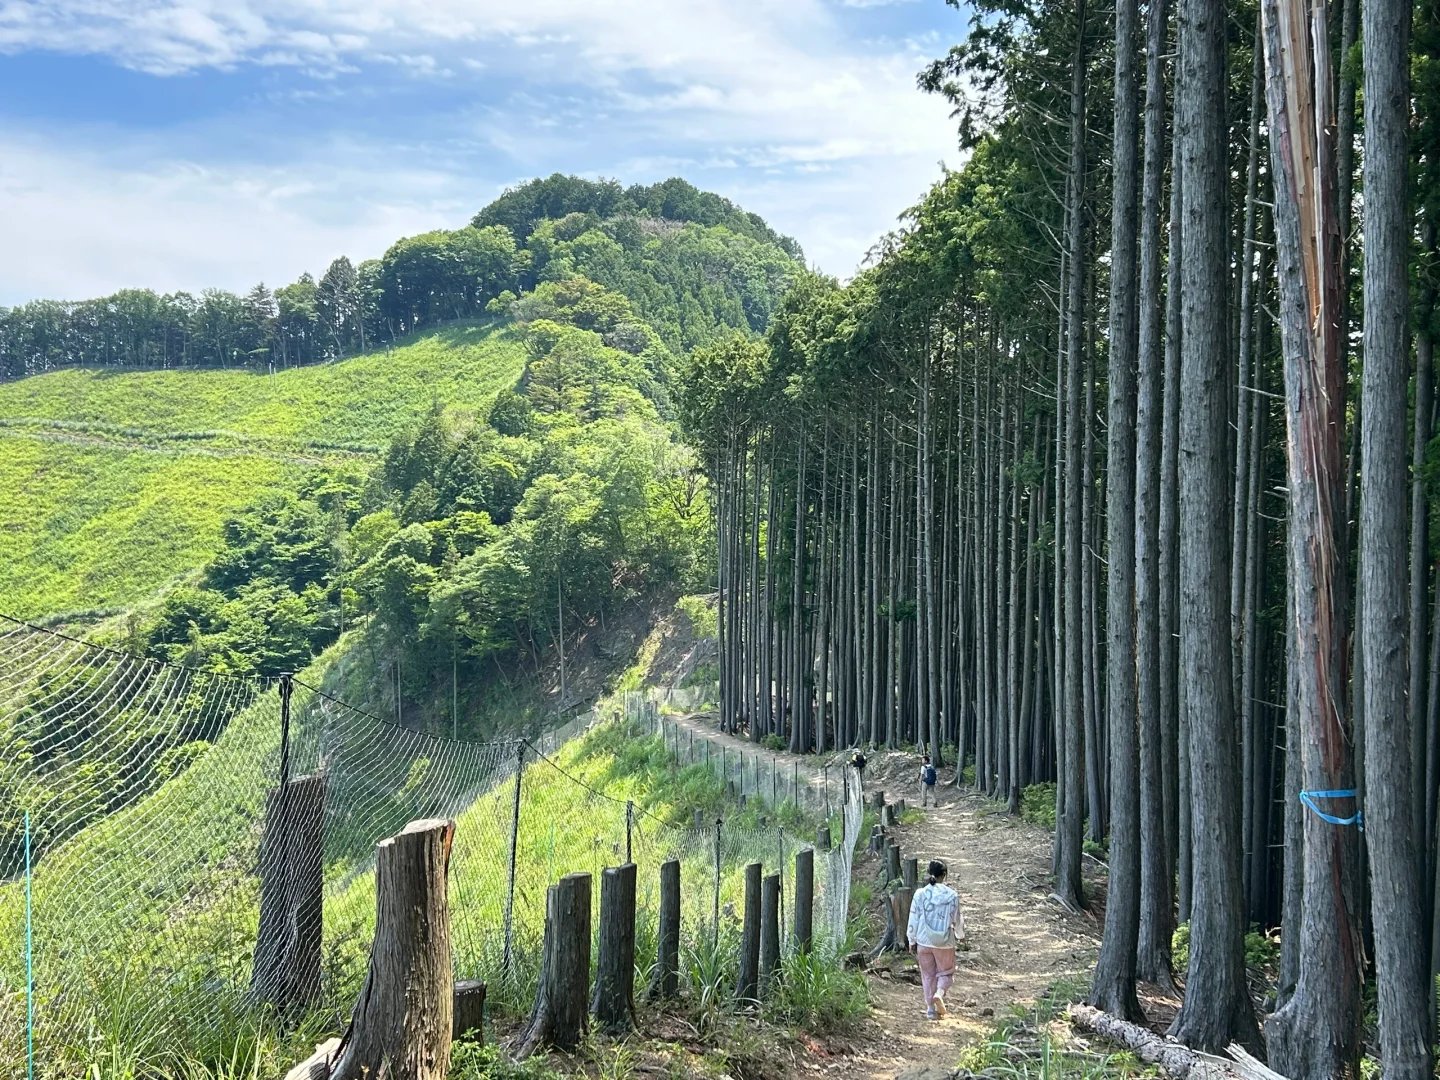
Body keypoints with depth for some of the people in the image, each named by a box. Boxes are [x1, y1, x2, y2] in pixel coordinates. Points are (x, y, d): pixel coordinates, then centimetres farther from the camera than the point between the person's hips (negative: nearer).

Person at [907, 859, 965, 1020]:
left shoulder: (920, 894, -8)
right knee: (946, 972, 16)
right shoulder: (951, 895, -8)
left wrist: (912, 940, 9)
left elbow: (913, 920, -3)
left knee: (928, 975, 14)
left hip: (924, 941, 1)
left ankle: (931, 1010, 14)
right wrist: (961, 935, 22)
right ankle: (939, 993, -13)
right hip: (945, 941, -1)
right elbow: (957, 919, 3)